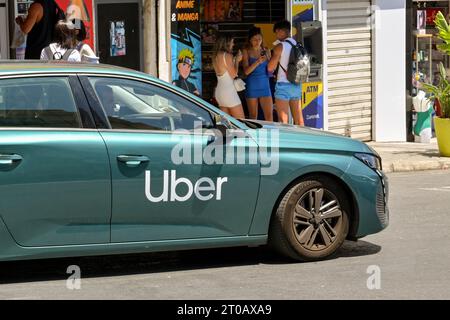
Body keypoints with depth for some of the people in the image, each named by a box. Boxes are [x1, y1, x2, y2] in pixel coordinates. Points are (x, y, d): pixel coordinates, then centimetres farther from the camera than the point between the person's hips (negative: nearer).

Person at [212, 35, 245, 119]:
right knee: (241, 121, -5)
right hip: (229, 90, -8)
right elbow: (233, 74, -11)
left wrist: (234, 60, 16)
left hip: (219, 90, 8)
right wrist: (237, 60, 0)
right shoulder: (227, 55, -12)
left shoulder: (215, 56, 11)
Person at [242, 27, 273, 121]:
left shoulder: (266, 51, 8)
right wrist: (258, 61, -22)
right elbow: (246, 71, -8)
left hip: (264, 85, 2)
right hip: (252, 85, -2)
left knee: (269, 115, -6)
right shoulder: (246, 52, 1)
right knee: (253, 116, 4)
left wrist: (267, 59, -9)